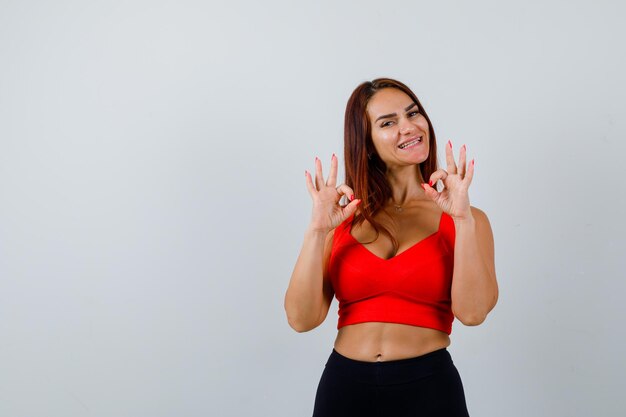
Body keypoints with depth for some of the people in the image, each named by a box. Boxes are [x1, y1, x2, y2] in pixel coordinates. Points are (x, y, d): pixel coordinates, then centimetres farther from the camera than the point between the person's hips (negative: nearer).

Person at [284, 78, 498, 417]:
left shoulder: (466, 219, 0)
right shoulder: (344, 219, 3)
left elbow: (472, 312, -14)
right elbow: (302, 319, -6)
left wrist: (463, 220, -20)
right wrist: (317, 230, -14)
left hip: (428, 388, -1)